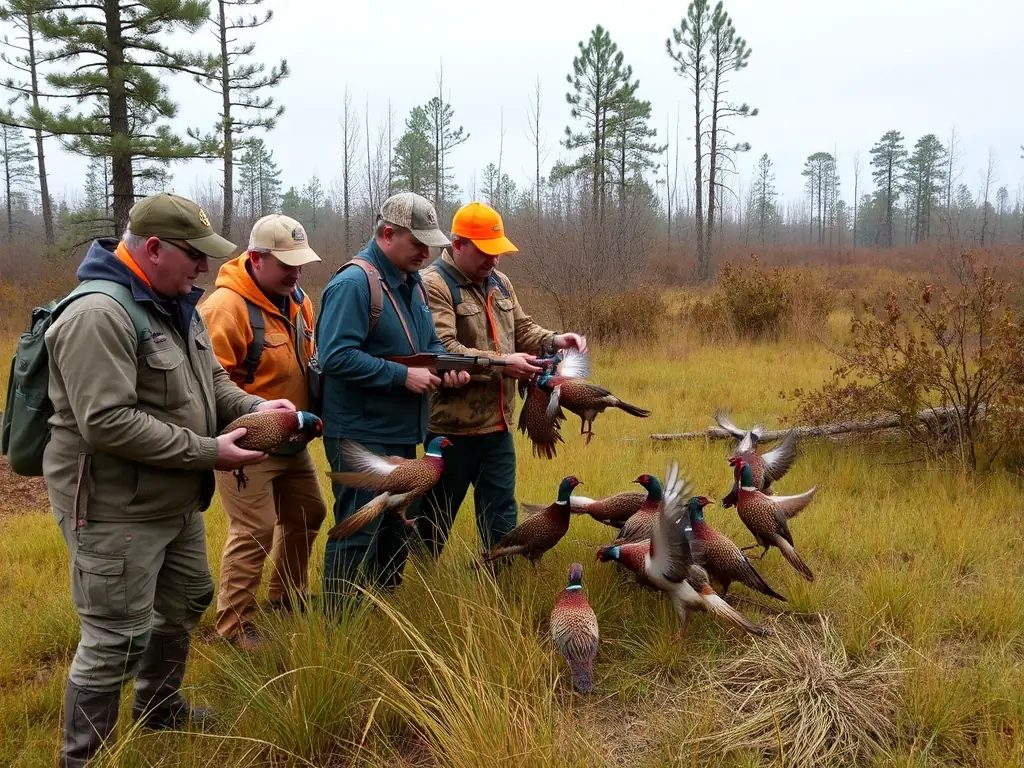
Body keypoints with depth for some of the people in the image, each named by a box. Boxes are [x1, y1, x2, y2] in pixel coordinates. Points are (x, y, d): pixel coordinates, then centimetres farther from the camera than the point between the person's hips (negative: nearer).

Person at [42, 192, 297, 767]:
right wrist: (209, 452, -25)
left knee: (185, 603, 25)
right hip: (116, 511, -10)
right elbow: (107, 423, -30)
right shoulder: (98, 316, -24)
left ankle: (159, 709, 48)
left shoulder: (175, 304, 7)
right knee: (115, 639, -1)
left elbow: (210, 380, 15)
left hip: (176, 501, 10)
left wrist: (254, 408, -6)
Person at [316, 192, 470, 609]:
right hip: (361, 436, -10)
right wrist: (403, 375, -24)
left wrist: (446, 365, -2)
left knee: (397, 530, 19)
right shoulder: (354, 282, -18)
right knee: (357, 535, -2)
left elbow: (429, 342, 20)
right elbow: (336, 356, -25)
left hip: (401, 433, 10)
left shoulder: (412, 282, 11)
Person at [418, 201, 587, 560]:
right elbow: (442, 352, -24)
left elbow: (522, 329, 17)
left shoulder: (498, 281, 12)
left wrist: (554, 341, -4)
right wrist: (501, 364, -24)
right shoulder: (433, 285, -14)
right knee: (436, 517, 9)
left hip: (498, 425, 7)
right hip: (452, 427, -7)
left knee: (501, 514, 15)